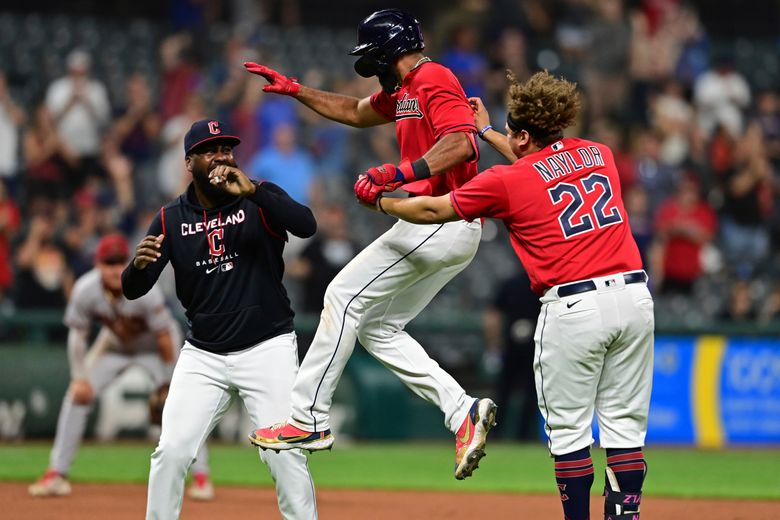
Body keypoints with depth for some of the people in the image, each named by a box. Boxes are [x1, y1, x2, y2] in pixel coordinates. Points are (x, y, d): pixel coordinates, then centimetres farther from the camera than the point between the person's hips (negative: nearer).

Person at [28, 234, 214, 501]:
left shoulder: (145, 290, -37)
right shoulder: (85, 291, -29)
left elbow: (164, 335, -26)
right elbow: (77, 333, -14)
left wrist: (170, 379, -19)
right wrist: (79, 377, -17)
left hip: (153, 346, -3)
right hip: (114, 344, 3)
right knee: (77, 394, -8)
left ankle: (201, 476, -6)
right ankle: (56, 474, 0)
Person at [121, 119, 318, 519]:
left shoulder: (259, 199, -2)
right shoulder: (171, 219, 4)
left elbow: (306, 225, -23)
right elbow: (132, 289, -3)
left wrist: (250, 192, -32)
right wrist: (139, 263, -26)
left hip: (267, 348, -2)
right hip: (202, 355, 2)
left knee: (285, 454, -9)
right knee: (171, 452, -5)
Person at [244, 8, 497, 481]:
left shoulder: (432, 79, -10)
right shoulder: (404, 92, 22)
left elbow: (462, 143, -25)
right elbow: (356, 112, 39)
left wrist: (403, 172, -34)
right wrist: (295, 90, 33)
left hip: (440, 220, -10)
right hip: (453, 233, 10)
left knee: (346, 296, -8)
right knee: (377, 328, 9)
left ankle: (309, 420, -7)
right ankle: (464, 411, 0)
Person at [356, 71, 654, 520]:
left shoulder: (507, 182, -1)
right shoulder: (599, 154, 14)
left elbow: (434, 210, 11)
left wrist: (379, 201, 28)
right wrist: (487, 132, 46)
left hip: (574, 305, -5)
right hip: (634, 296, 5)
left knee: (569, 430, 5)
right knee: (624, 427, 8)